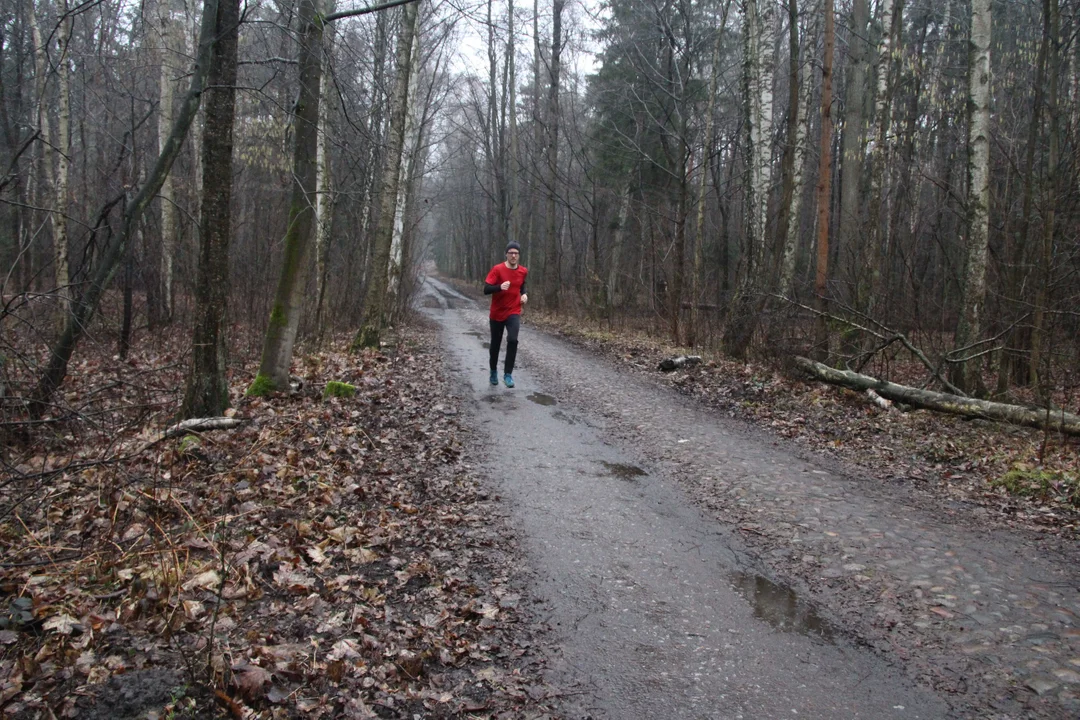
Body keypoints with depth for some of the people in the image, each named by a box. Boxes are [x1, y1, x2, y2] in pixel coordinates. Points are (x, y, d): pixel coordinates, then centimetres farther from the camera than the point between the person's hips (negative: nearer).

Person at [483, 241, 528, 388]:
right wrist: (500, 287, -35)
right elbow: (486, 289, -18)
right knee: (495, 344, 11)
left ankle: (508, 374, -13)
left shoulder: (523, 271, 0)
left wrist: (524, 294, 2)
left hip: (514, 313, 1)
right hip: (497, 314, -1)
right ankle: (494, 372, 35)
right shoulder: (497, 269, -13)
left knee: (512, 340, -21)